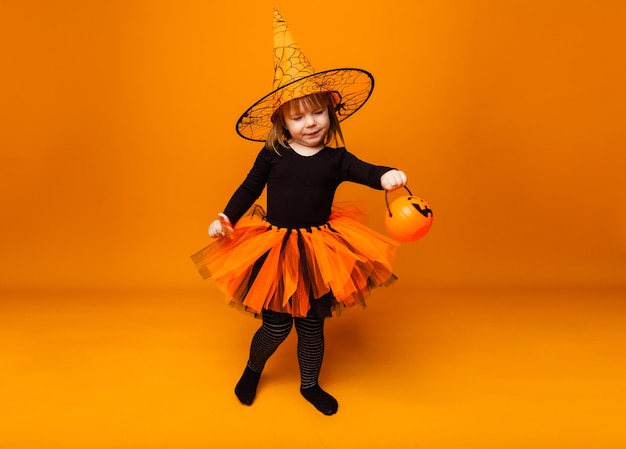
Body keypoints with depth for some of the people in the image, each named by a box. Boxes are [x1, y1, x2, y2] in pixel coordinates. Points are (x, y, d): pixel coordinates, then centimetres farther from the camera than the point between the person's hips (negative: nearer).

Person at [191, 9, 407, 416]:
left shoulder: (336, 158, -5)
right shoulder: (272, 155, -5)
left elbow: (363, 171, -22)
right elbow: (249, 189, 5)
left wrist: (386, 176, -43)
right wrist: (226, 219, -6)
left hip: (319, 251, 2)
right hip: (275, 249, -1)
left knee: (312, 324, 16)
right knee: (277, 325, 8)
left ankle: (310, 385, 41)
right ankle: (253, 370, 42)